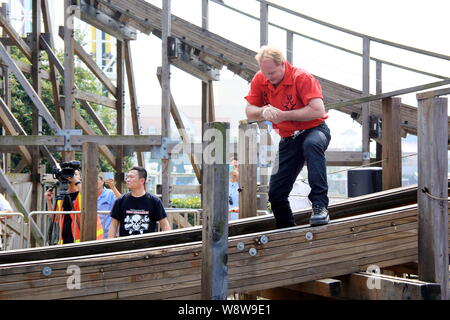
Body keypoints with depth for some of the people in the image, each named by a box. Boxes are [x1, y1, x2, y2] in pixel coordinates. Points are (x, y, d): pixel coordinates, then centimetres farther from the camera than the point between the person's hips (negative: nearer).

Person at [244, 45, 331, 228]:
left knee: (311, 144, -43)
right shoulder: (260, 80, -4)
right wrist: (263, 111, -26)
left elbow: (318, 111, -29)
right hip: (288, 139, 6)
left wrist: (283, 115, -26)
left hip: (314, 130, -6)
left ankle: (320, 206, -44)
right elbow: (249, 111, -3)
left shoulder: (301, 77, -21)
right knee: (275, 193, 2)